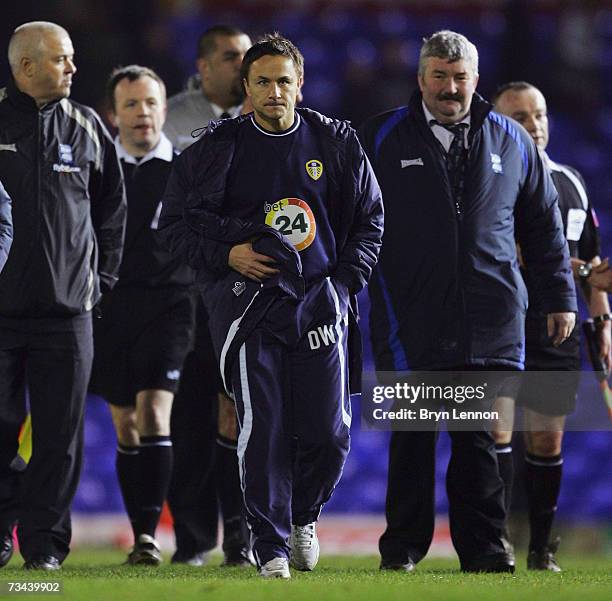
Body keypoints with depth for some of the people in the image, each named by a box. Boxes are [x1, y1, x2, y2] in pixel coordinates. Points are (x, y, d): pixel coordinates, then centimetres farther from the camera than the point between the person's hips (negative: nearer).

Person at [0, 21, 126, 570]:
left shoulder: (86, 127, 9)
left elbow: (112, 209, 19)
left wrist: (102, 277, 13)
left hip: (66, 307, 2)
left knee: (60, 433, 1)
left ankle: (45, 541, 8)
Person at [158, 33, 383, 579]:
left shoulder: (335, 143, 5)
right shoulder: (218, 149, 1)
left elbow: (370, 218, 14)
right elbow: (174, 221, 6)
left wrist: (346, 281, 2)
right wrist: (225, 256, -9)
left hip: (319, 302, 1)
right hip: (249, 303, -1)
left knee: (329, 435, -1)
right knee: (263, 432, -6)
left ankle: (303, 515, 27)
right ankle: (271, 545, 4)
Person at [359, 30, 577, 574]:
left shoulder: (510, 142, 11)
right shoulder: (383, 138, 6)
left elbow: (543, 224, 17)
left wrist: (560, 297, 15)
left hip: (491, 319, 1)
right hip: (412, 319, -1)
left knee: (480, 437, 2)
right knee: (413, 437, 2)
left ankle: (484, 548, 6)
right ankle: (403, 546, 10)